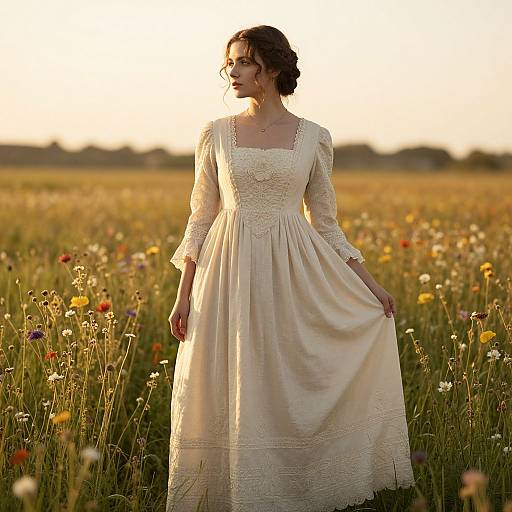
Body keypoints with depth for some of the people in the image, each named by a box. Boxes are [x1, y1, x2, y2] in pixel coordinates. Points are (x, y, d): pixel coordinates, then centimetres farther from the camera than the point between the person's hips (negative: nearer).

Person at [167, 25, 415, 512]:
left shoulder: (313, 138, 4)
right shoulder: (216, 134, 4)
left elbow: (325, 223, 9)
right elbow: (200, 219, 6)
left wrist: (370, 284, 4)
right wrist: (183, 296, 0)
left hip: (292, 276, 0)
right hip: (230, 275, 0)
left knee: (290, 394, 2)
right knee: (229, 395, 2)